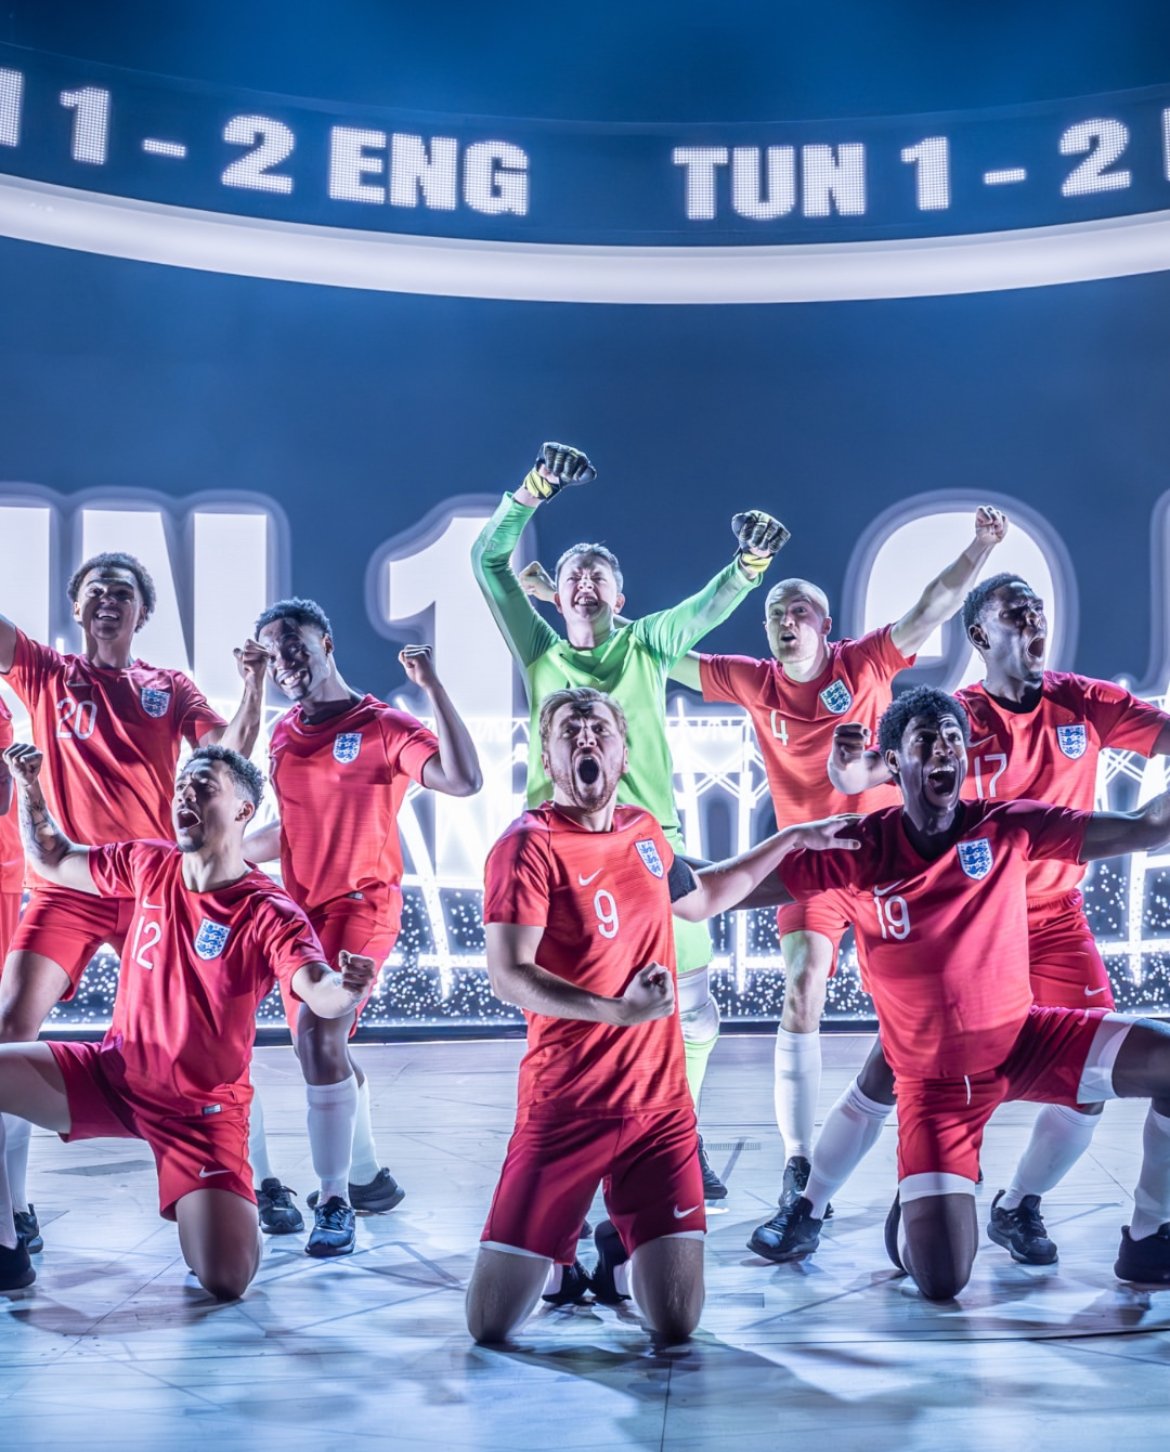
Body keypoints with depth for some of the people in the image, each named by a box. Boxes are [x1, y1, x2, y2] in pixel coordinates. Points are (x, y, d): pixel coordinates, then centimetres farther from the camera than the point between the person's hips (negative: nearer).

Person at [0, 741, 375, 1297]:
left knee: (226, 1281, -20)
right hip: (113, 1073, 5)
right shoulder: (148, 865, -2)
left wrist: (347, 989, -58)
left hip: (202, 1109, -5)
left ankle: (225, 1210, 18)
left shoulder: (268, 914, -19)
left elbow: (320, 994, -35)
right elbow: (52, 861, 14)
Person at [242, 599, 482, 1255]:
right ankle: (369, 1175, 34)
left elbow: (463, 780, -22)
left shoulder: (383, 727, -8)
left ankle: (335, 1203, -13)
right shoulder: (284, 735, 11)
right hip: (301, 906, 7)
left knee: (318, 1031, -22)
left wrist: (432, 686, -23)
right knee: (323, 1043, 14)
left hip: (362, 903, -7)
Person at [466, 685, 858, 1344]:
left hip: (661, 1103, 4)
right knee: (491, 1326, -3)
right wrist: (618, 1012, -29)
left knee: (677, 1324, -4)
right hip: (566, 1110, -4)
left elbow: (700, 898, 31)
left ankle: (619, 1250, 30)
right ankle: (561, 1253, 29)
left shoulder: (644, 830, 10)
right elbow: (509, 976, -19)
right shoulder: (530, 845, -10)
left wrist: (794, 839, 32)